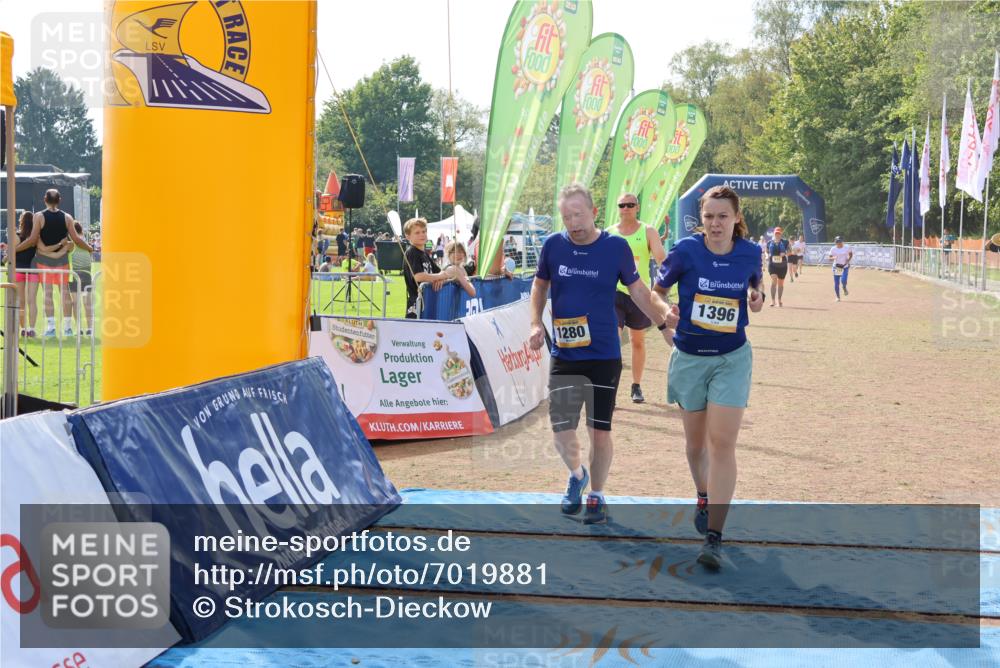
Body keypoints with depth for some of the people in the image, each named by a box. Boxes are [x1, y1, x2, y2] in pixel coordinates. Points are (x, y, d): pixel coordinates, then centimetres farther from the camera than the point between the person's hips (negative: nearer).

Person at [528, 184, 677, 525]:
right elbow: (540, 285, 14)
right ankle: (576, 476, 32)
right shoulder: (553, 245, -2)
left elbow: (637, 290, 5)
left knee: (600, 432, 1)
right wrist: (536, 324, 0)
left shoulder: (616, 247, -6)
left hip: (604, 357, -1)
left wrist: (662, 316, -13)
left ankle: (597, 495, 25)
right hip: (564, 356, 1)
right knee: (562, 432, -1)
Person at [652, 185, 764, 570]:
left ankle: (714, 538, -11)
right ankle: (703, 497, 46)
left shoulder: (749, 252, -4)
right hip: (689, 357, 1)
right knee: (696, 441, 14)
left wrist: (757, 296, -5)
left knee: (722, 443, -11)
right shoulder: (685, 251, -10)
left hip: (732, 358, 0)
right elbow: (658, 289, 5)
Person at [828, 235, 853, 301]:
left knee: (843, 280, -21)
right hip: (836, 267, 1)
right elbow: (829, 257, -2)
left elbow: (851, 254, 14)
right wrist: (833, 258, -25)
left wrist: (848, 260, -4)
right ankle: (838, 297, 18)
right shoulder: (833, 249, -1)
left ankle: (844, 288, 15)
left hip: (845, 267, -1)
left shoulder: (847, 248, -1)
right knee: (836, 283, 0)